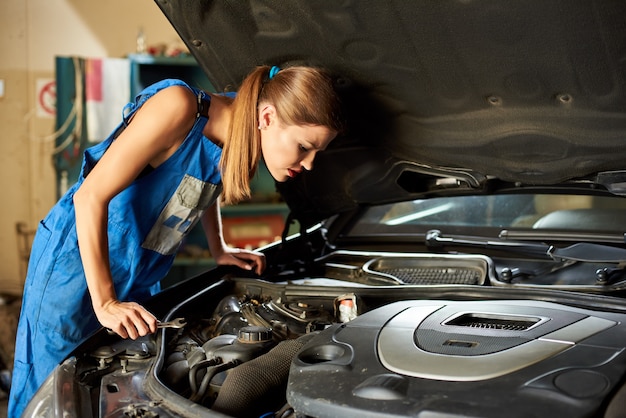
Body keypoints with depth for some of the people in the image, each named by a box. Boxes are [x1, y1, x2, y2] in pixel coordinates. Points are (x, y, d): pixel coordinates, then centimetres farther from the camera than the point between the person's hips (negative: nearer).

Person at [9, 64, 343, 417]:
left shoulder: (240, 134, -7)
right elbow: (90, 196, -29)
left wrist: (220, 250, 10)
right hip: (78, 260, -7)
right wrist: (106, 303, -30)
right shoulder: (180, 108, -30)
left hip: (141, 275, 7)